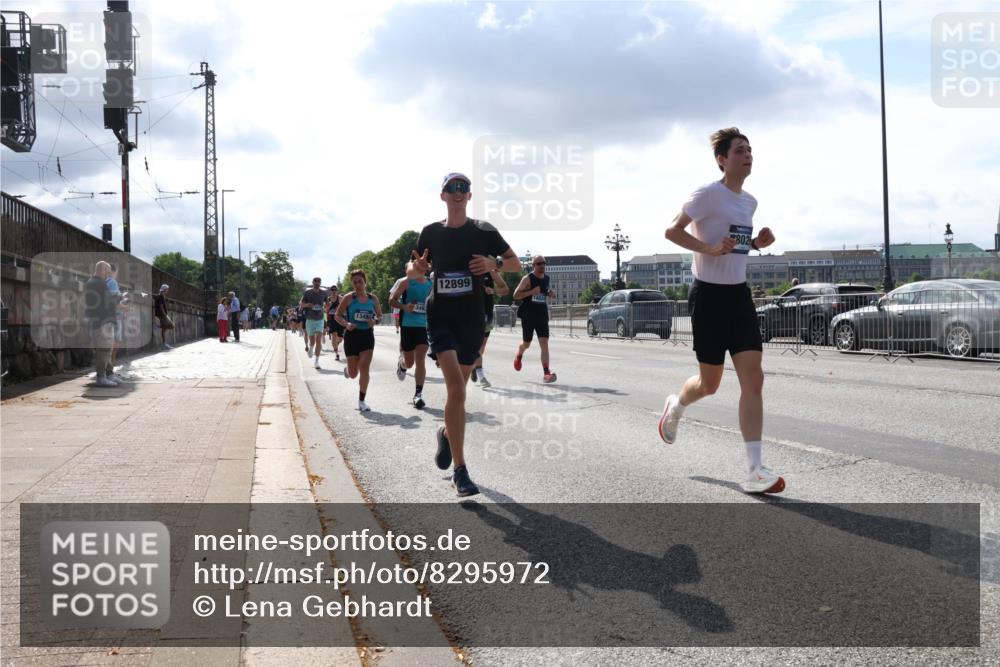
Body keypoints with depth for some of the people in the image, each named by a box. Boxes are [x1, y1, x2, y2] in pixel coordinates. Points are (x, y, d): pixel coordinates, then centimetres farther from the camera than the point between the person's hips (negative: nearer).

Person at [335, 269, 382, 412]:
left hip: (367, 335, 1)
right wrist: (346, 324, -18)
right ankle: (347, 369, 45)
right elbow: (338, 315, 0)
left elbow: (380, 316, 12)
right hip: (352, 335, -1)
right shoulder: (349, 298, -5)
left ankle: (361, 401, -1)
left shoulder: (373, 298, 2)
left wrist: (375, 321, -11)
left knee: (364, 368, -10)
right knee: (353, 374, 5)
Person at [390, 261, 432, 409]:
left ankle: (418, 394, -6)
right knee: (409, 362, 8)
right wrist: (404, 306, -21)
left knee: (420, 360, -9)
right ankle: (401, 363, 46)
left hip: (425, 326, 2)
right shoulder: (406, 282, -5)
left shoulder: (431, 284, 6)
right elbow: (392, 300, -5)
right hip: (408, 326, -2)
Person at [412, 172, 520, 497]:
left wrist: (494, 264, -14)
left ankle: (447, 433, 46)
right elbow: (421, 269, 18)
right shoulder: (431, 232, 4)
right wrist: (418, 266, -6)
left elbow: (515, 263, 6)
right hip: (440, 318, -1)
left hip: (472, 320, 1)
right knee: (456, 388, -18)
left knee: (458, 389, 13)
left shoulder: (483, 231, 1)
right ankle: (460, 471, -15)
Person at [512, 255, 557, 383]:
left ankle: (546, 373, -14)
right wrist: (531, 292, -22)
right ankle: (519, 356, 46)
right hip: (528, 316, -3)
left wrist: (550, 294, 4)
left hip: (542, 316, 4)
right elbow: (516, 295, -11)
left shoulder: (546, 279, 9)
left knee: (544, 343, -9)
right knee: (526, 344, 10)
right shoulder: (527, 279, -9)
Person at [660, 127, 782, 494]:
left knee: (753, 379, -7)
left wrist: (757, 242, 4)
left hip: (739, 294, 6)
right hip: (709, 294, -6)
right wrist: (710, 249, -22)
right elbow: (672, 231, -11)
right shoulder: (708, 194, -10)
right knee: (710, 383, 3)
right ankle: (675, 405, 40)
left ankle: (754, 471, -7)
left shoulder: (749, 201, 12)